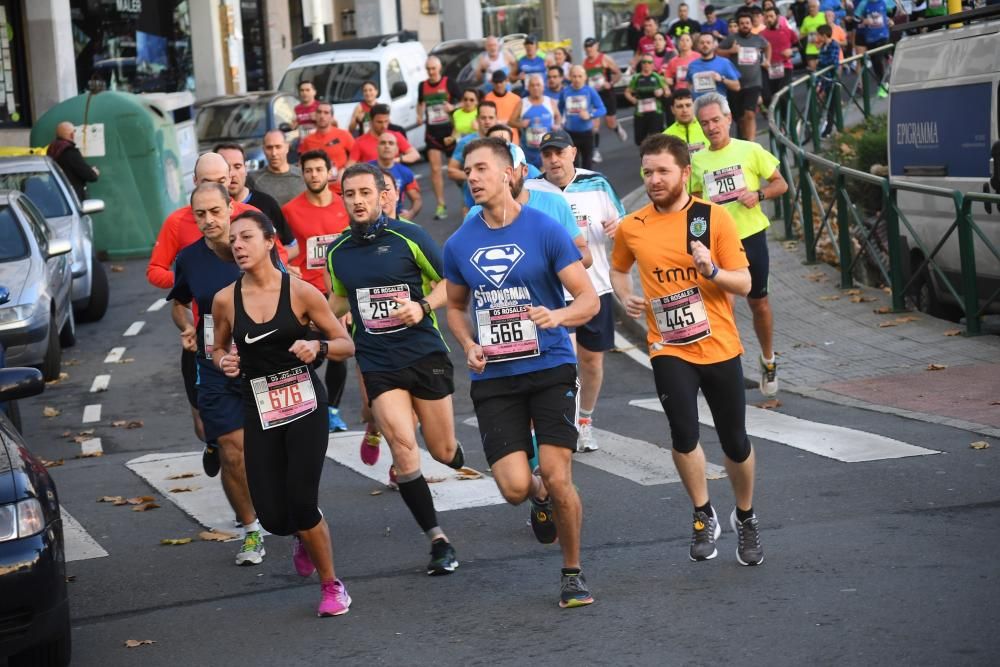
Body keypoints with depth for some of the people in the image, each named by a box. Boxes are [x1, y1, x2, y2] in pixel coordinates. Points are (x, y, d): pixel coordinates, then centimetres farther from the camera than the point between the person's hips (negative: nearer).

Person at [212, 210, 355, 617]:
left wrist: (318, 348, -20)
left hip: (304, 405, -3)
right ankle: (305, 537, 37)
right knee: (273, 517, -3)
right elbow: (218, 349, 17)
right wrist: (223, 362, -6)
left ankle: (331, 586, 13)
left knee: (302, 503, -12)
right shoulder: (225, 300, -1)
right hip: (259, 411, 3)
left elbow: (346, 345, 0)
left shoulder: (301, 292, -7)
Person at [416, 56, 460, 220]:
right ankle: (441, 205, 0)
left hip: (449, 131, -3)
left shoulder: (449, 83, -6)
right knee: (435, 169, -4)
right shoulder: (423, 86, 6)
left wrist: (453, 107, -23)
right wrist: (420, 115, 3)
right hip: (432, 133, 3)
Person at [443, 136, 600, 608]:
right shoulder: (459, 244, 6)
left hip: (550, 367, -2)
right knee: (515, 486, -10)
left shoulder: (545, 231, -6)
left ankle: (573, 573, 12)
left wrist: (557, 316, -27)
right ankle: (540, 498, 29)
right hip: (493, 376, 2)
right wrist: (469, 346, 0)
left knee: (556, 477, -10)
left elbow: (589, 300, -5)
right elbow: (455, 307, 20)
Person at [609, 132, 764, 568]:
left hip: (719, 347, 0)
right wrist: (626, 298, 1)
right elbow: (619, 268, 21)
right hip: (669, 349, 0)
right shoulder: (632, 228, 0)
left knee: (735, 441, 8)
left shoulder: (714, 218, -7)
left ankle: (745, 518, 34)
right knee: (684, 434, -18)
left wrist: (711, 270, -25)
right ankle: (704, 517, 6)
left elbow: (744, 285, -6)